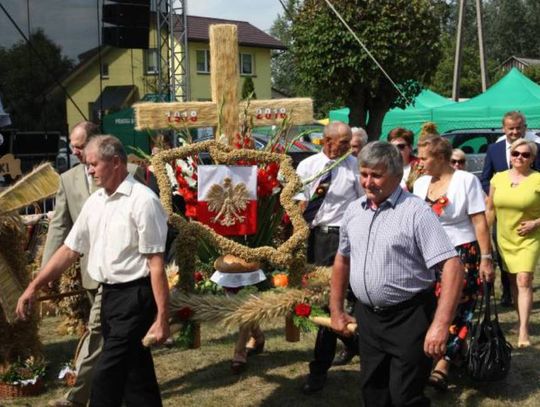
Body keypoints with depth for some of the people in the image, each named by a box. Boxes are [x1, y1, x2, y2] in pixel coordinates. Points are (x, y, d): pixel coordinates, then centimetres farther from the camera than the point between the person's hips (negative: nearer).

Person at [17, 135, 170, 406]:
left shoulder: (143, 201, -14)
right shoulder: (94, 202, 9)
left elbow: (156, 263, -17)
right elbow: (70, 250, 14)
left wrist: (162, 317, -18)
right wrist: (34, 286, 11)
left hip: (135, 296, -8)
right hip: (108, 294, 8)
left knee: (106, 378, -6)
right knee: (135, 375, 16)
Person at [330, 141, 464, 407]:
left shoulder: (416, 212, -15)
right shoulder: (354, 210, 5)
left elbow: (452, 266, -21)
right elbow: (342, 259, 19)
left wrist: (440, 325, -28)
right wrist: (336, 310, 18)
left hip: (409, 318, -6)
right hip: (367, 316, 6)